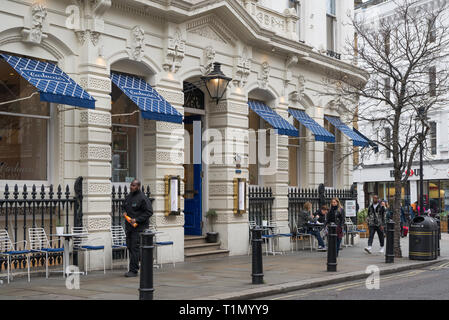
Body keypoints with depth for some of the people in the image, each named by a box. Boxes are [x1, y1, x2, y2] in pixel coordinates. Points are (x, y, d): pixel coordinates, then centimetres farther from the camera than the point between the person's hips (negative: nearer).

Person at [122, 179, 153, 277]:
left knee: (135, 248, -8)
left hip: (139, 227, -8)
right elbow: (123, 206, 29)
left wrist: (137, 219, -19)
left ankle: (133, 271, -3)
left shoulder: (142, 198, -13)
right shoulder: (129, 196, 11)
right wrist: (124, 212, 6)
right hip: (129, 227, 8)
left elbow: (149, 212, -15)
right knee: (130, 246, 11)